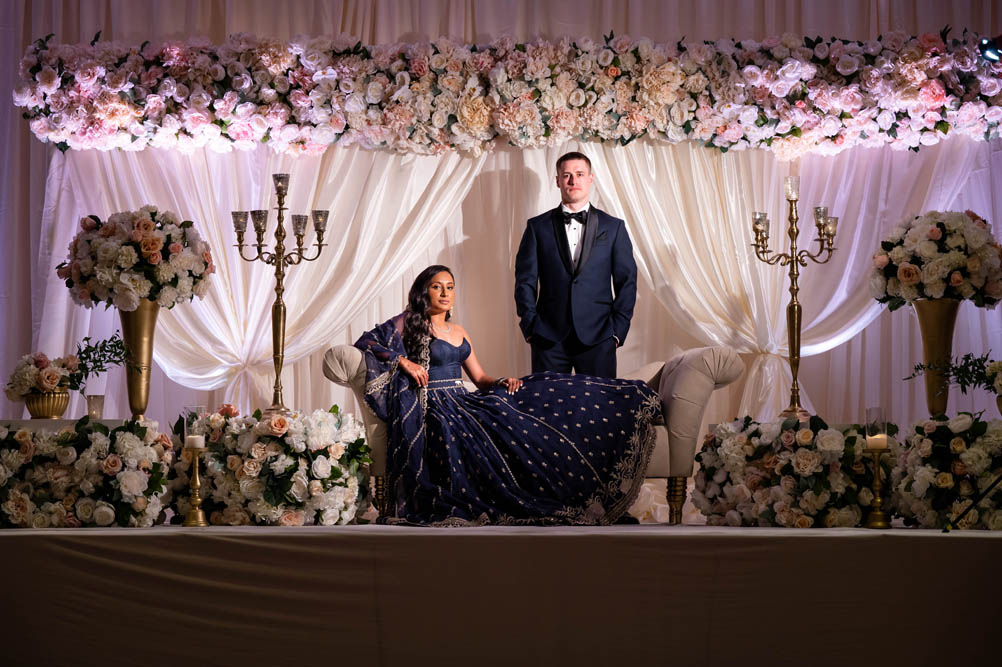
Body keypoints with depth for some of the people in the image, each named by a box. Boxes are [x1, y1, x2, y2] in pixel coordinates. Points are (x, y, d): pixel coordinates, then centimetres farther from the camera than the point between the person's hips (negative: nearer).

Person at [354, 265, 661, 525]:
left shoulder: (459, 332, 23)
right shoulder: (409, 324, 6)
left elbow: (480, 378, 21)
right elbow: (365, 343, -2)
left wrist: (502, 382, -2)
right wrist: (403, 361, -14)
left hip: (463, 403, 6)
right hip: (433, 406, -6)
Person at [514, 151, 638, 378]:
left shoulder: (613, 227, 10)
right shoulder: (538, 227, 9)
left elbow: (627, 281, 9)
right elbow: (525, 280, 7)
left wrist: (618, 330, -1)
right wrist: (530, 327, -2)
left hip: (598, 337, 0)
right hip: (548, 338, 0)